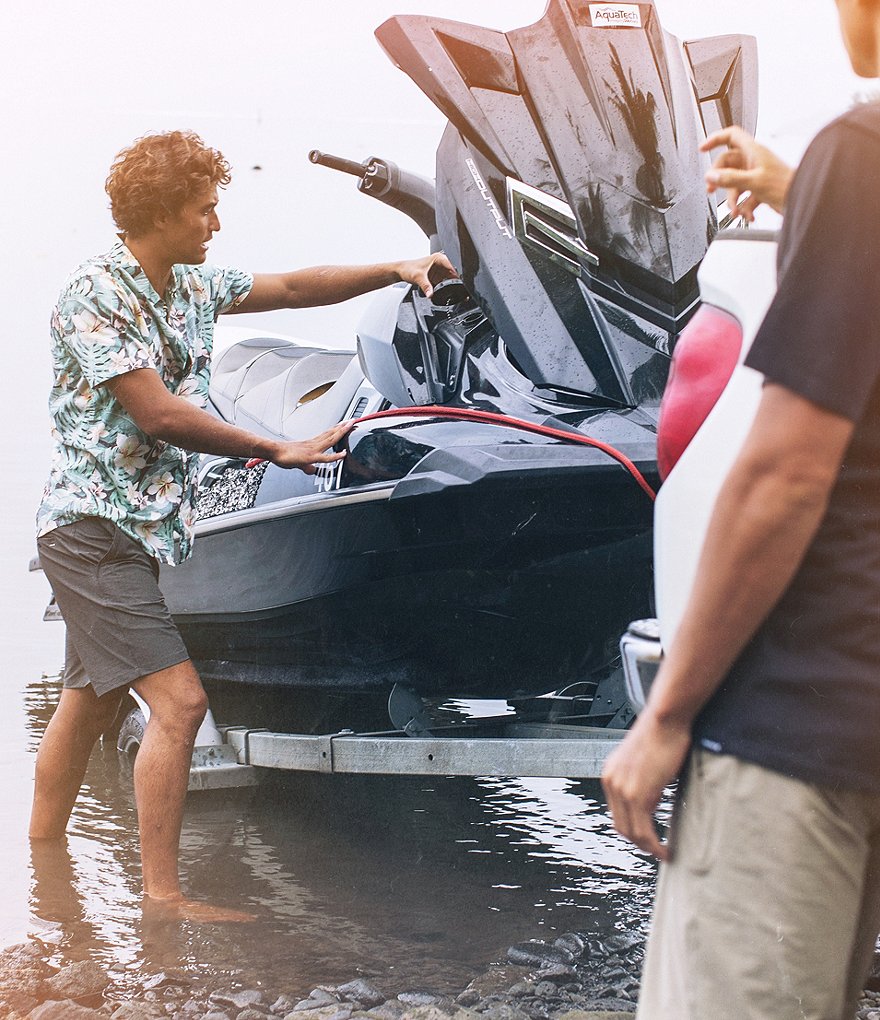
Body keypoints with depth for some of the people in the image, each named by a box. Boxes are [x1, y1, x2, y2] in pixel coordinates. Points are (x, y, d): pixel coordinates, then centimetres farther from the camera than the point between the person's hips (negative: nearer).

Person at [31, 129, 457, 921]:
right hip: (95, 527, -9)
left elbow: (290, 289, 22)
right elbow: (157, 415, -20)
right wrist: (279, 451, -16)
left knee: (90, 700, 16)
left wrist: (395, 271, 15)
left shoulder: (193, 286, 9)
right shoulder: (95, 296, -16)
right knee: (179, 701, -15)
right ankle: (162, 897, -9)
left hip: (146, 526, 9)